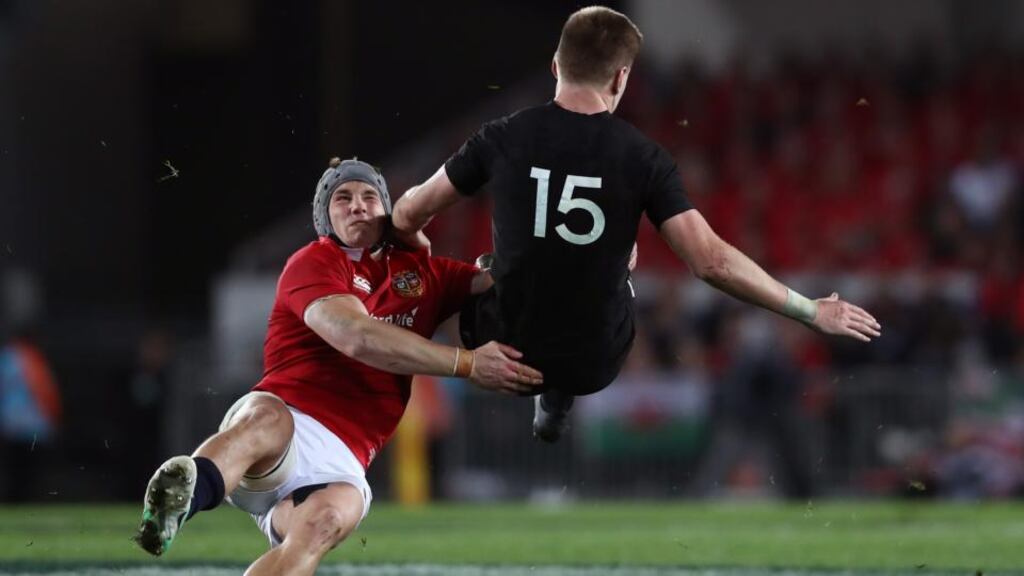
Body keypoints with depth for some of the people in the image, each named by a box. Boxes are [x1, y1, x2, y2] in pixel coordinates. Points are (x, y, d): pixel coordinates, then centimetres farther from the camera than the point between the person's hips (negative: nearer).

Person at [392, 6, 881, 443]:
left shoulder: (504, 138, -10)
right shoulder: (643, 158, -12)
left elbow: (409, 215, 0)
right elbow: (711, 262, -16)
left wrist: (411, 240, 26)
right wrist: (813, 313, -6)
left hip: (507, 351, 1)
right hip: (596, 363, -1)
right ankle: (556, 399, 29)